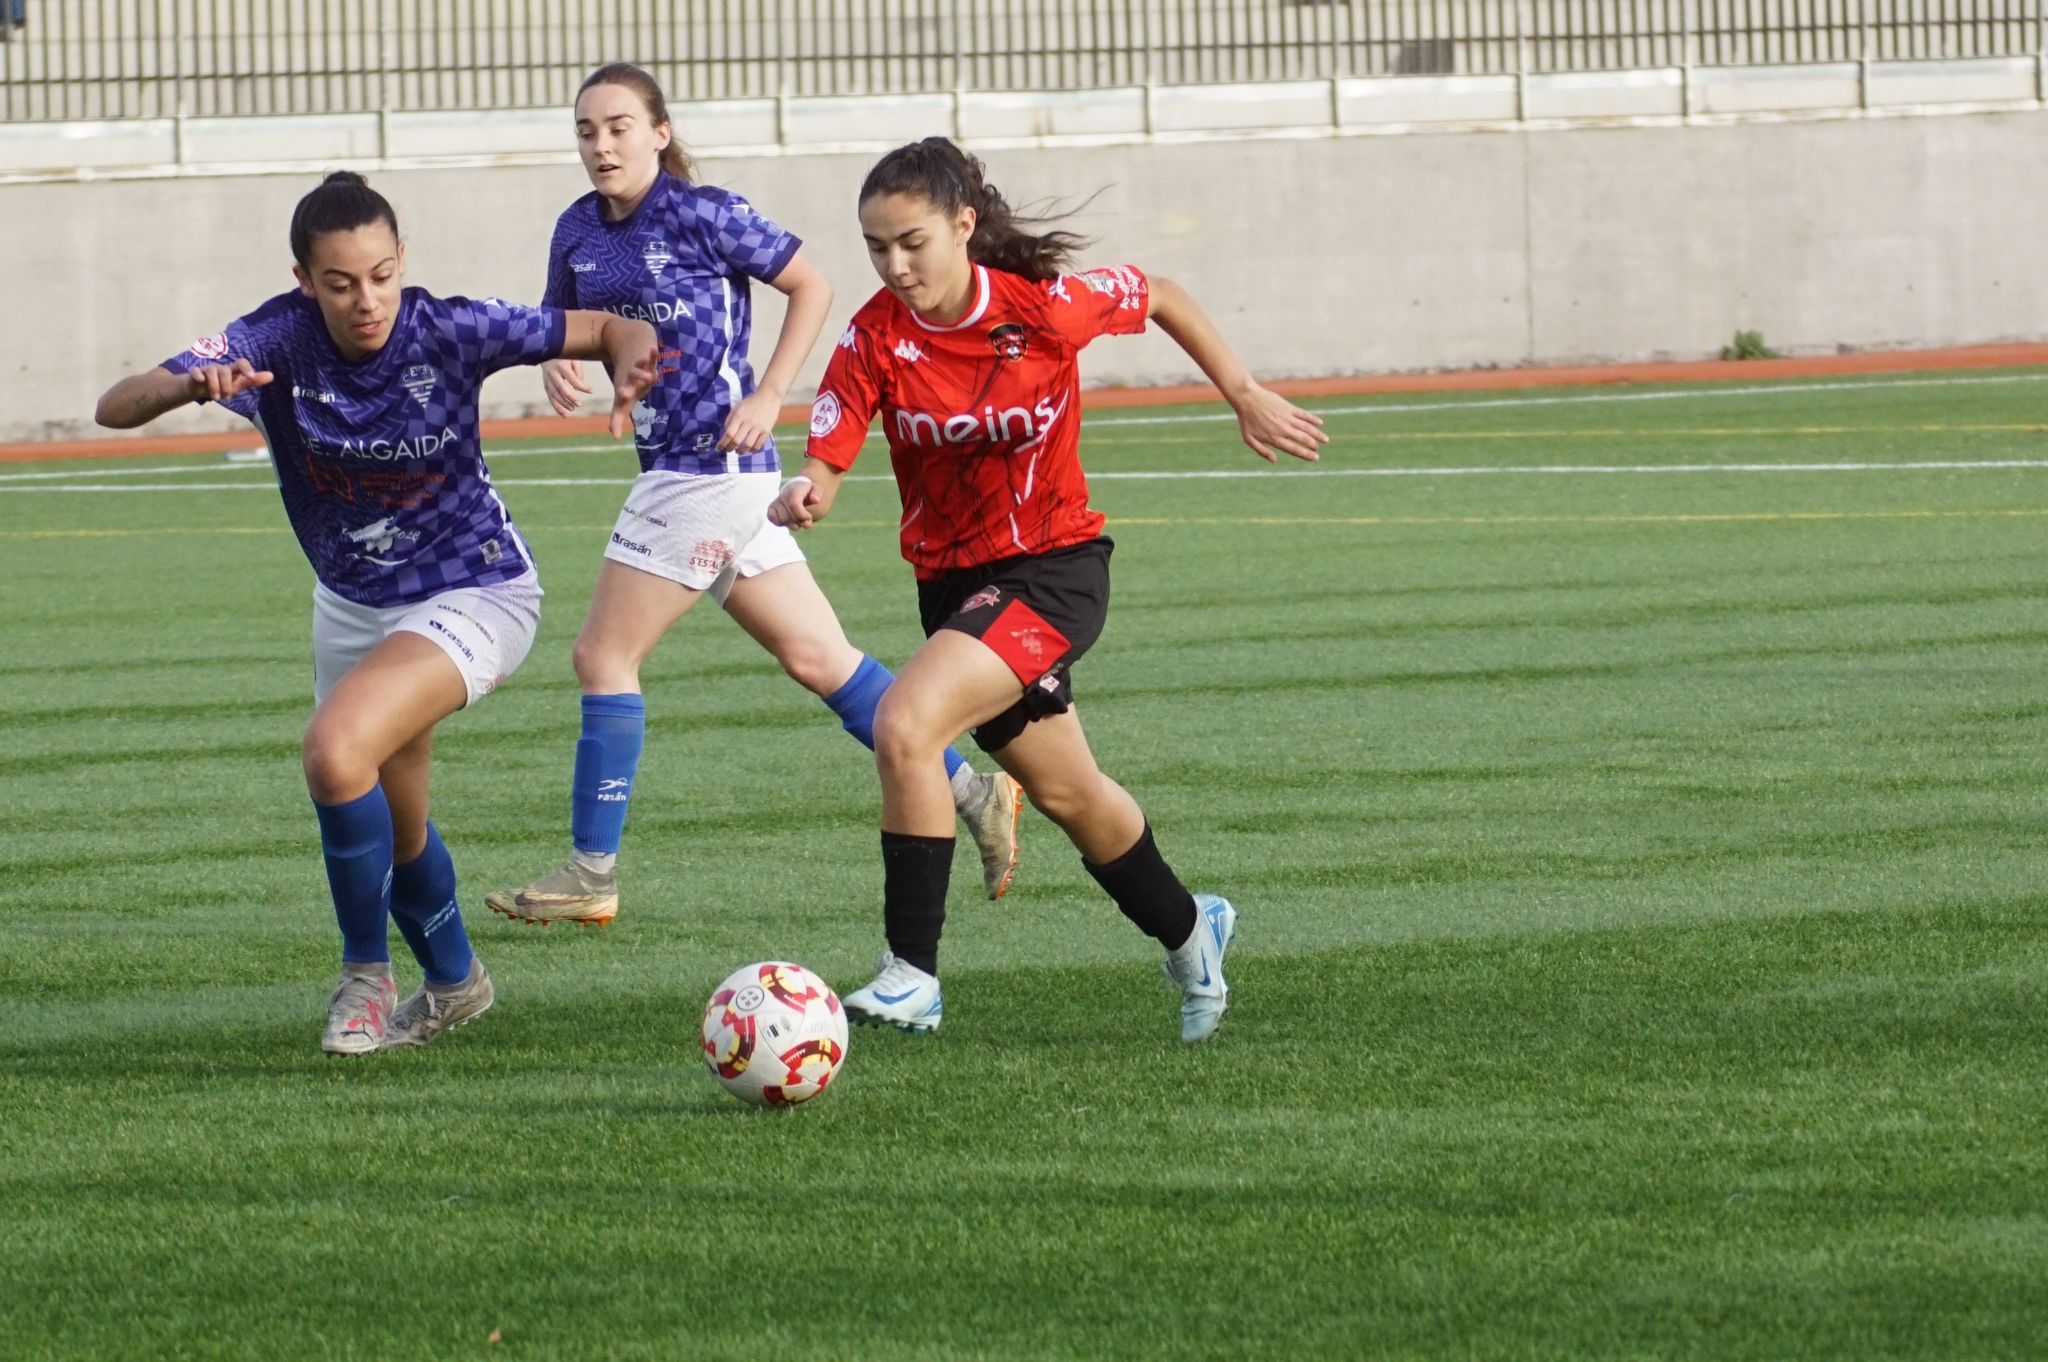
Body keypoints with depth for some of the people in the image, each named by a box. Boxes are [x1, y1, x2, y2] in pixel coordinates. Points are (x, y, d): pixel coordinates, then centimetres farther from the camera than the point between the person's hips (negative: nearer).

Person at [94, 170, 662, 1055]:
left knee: (337, 750, -27)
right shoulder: (278, 341, -20)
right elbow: (116, 408, -27)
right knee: (394, 826, 18)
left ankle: (365, 976, -8)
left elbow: (608, 329, -12)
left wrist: (630, 363, -35)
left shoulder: (447, 332, -24)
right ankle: (453, 982, 47)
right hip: (352, 606, 5)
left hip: (473, 595, -5)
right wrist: (192, 385, -48)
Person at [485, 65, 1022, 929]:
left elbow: (811, 286, -5)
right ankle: (969, 792, 17)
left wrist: (766, 400, -11)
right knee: (816, 658, 11)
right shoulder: (579, 231, 9)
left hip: (713, 464, -8)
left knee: (604, 657, -5)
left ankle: (591, 873, 3)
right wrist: (556, 363, -2)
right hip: (672, 468, 8)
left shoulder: (700, 216, -12)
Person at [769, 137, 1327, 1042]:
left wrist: (1246, 398, 3)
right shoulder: (875, 341, -12)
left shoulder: (1045, 306, -17)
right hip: (951, 581, 5)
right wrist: (802, 499, -41)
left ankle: (912, 974, -21)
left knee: (903, 726, -27)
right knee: (1065, 793, 21)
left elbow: (1160, 298, 2)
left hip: (1054, 568, -5)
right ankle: (1187, 933, 48)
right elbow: (825, 464, -18)